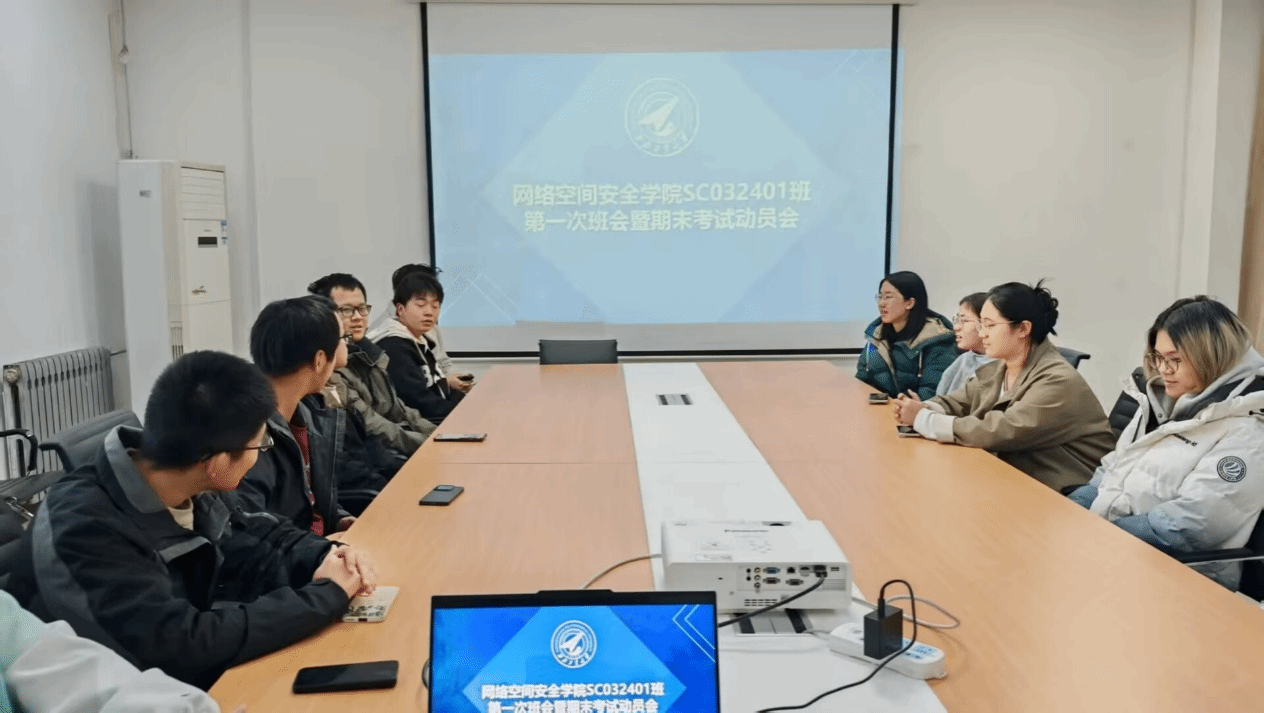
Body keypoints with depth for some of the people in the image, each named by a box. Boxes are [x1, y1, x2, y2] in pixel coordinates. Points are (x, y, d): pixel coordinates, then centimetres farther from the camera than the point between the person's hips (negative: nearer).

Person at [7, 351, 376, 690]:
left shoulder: (184, 490, -8)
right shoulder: (83, 529, -28)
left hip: (209, 678, 6)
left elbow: (253, 532, 9)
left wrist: (324, 555, -10)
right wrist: (327, 594, -25)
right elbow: (183, 645, -34)